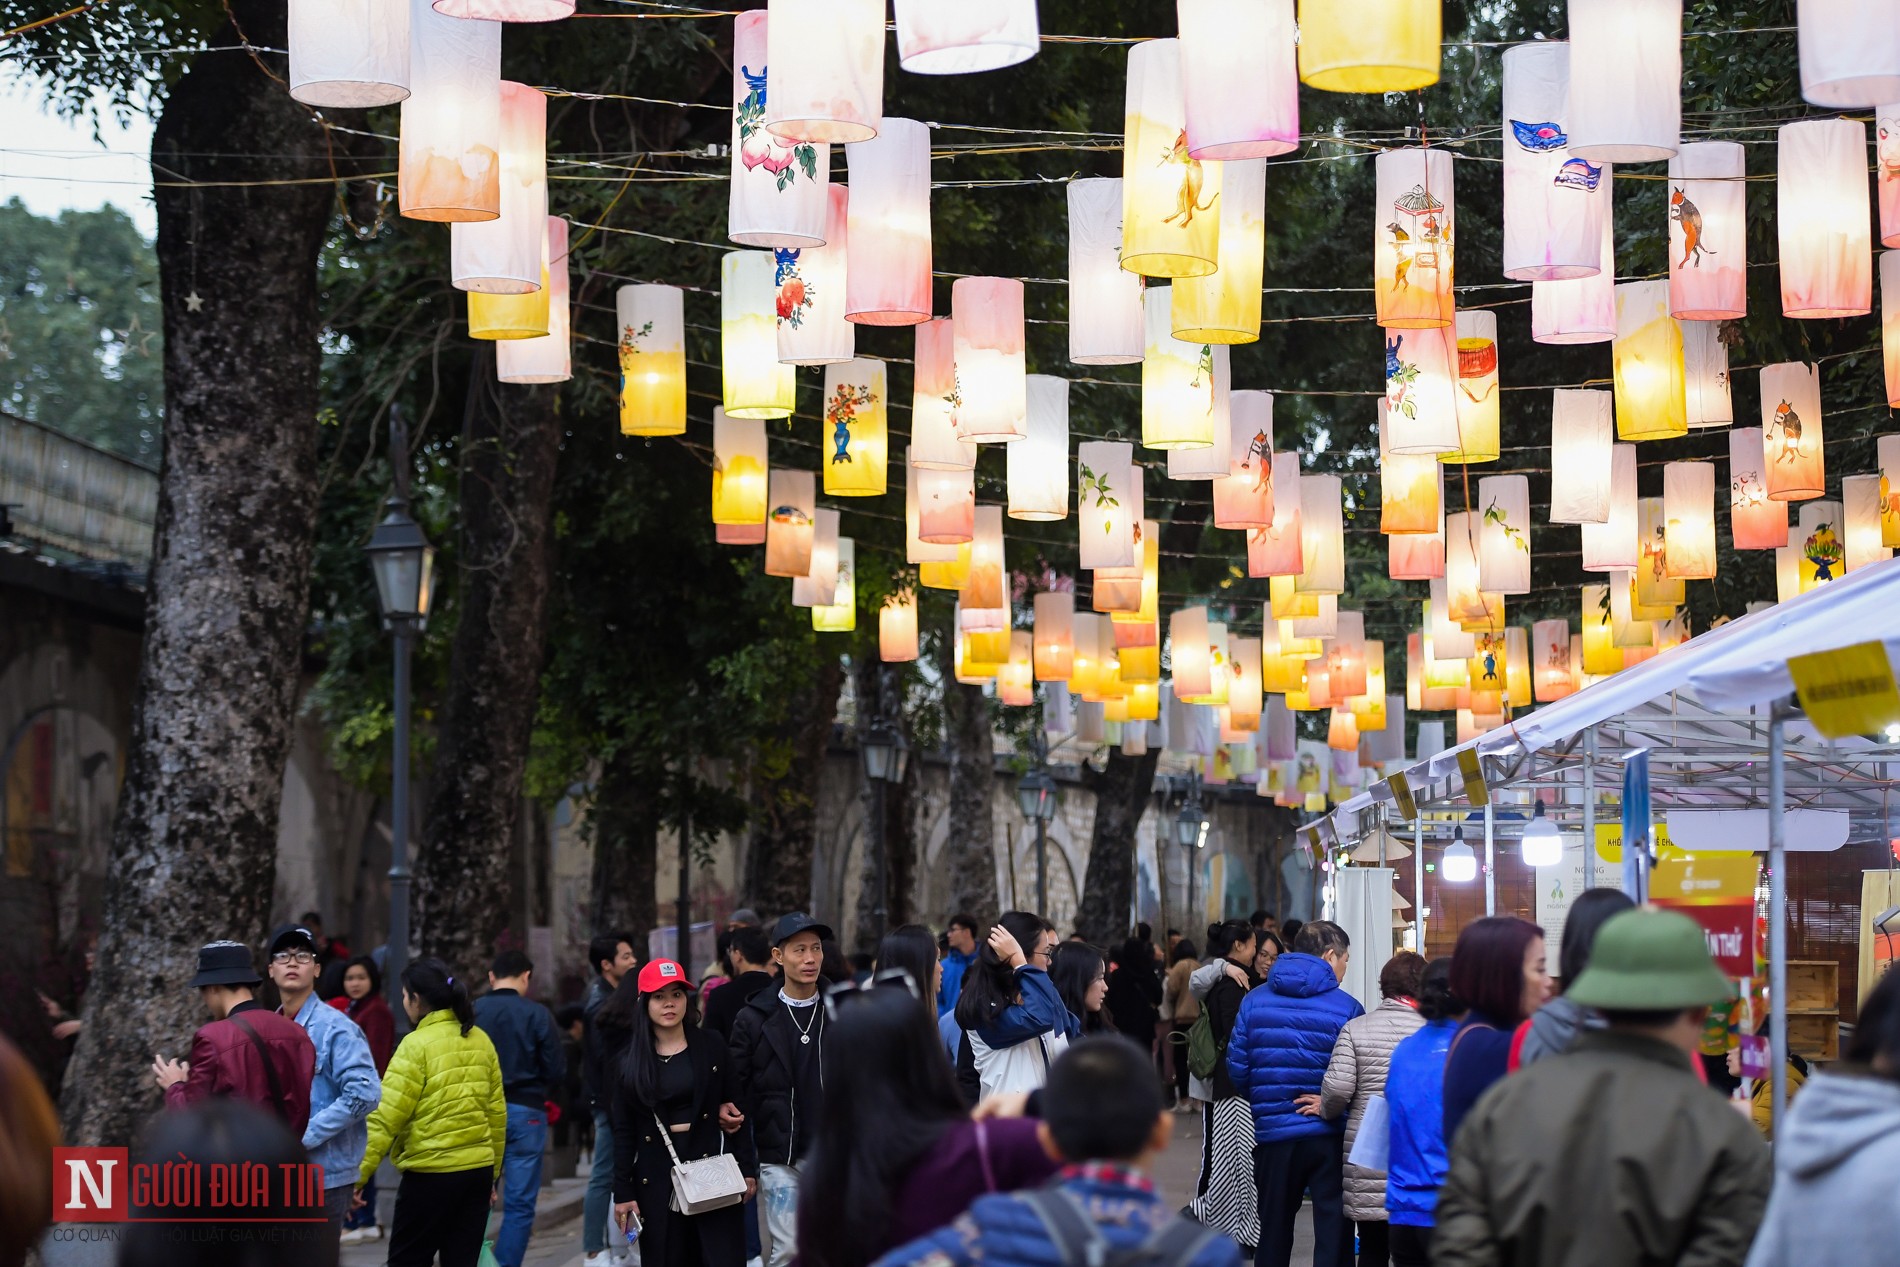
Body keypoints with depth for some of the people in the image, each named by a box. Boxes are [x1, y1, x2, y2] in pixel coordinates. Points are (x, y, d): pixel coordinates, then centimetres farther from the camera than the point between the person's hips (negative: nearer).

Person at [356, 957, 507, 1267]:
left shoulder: (417, 1045, -11)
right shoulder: (480, 1040, 7)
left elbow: (387, 1117, -15)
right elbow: (497, 1111, 12)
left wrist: (359, 1173, -13)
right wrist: (493, 1171, 22)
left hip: (430, 1174, -6)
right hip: (478, 1170, 6)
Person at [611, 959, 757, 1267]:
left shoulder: (711, 1046, 4)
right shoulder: (631, 1062, 5)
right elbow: (624, 1132, 5)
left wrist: (747, 1168, -2)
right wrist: (623, 1193, 0)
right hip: (657, 1178, 1)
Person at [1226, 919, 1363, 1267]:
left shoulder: (1254, 1001, -1)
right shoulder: (1346, 1008, -8)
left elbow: (1237, 1068, 0)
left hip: (1273, 1134, 3)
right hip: (1330, 1137, -3)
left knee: (1273, 1237, 16)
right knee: (1333, 1238, 4)